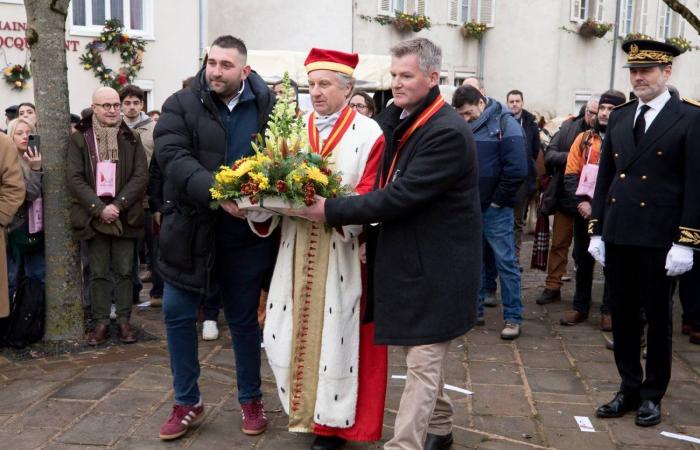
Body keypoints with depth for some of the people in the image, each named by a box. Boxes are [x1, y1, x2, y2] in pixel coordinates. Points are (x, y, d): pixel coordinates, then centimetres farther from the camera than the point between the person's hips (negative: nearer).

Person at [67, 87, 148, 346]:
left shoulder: (131, 139, 6)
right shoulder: (79, 139, 3)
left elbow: (141, 176, -3)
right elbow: (74, 178, -5)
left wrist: (118, 205, -14)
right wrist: (99, 208, -16)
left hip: (124, 215, 1)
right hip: (93, 216, 0)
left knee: (124, 271, 5)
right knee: (98, 273, 5)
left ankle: (124, 321, 13)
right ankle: (101, 322, 12)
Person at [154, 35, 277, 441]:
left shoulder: (267, 106, 1)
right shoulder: (181, 105, -3)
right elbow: (174, 158, -17)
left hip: (246, 234, 0)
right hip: (192, 230, 1)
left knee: (245, 319, 13)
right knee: (178, 314, 6)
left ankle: (251, 399, 30)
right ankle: (188, 402, 25)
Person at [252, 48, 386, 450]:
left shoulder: (369, 134, -5)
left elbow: (369, 197, -12)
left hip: (342, 253, -5)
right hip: (297, 250, 5)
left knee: (335, 334, 3)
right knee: (296, 331, 11)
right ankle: (306, 406, 30)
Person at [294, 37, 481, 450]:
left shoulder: (448, 132, -21)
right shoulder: (401, 121, 7)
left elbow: (401, 195, -26)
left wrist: (331, 210, -23)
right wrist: (370, 233, 2)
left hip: (434, 266, -9)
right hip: (414, 258, 9)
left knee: (423, 363, -2)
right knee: (426, 356, 21)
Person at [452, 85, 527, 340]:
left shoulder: (505, 124, -8)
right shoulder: (465, 127, 7)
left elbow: (517, 169, -14)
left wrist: (498, 200, -10)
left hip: (495, 209, -5)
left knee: (505, 262, 0)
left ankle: (513, 318, 9)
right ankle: (475, 310, 25)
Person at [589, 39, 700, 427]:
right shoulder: (619, 117, 10)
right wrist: (596, 230, 8)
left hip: (659, 240, -5)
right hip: (618, 236, 5)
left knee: (657, 319, 9)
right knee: (622, 317, 12)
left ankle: (652, 395, 24)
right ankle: (629, 389, 26)